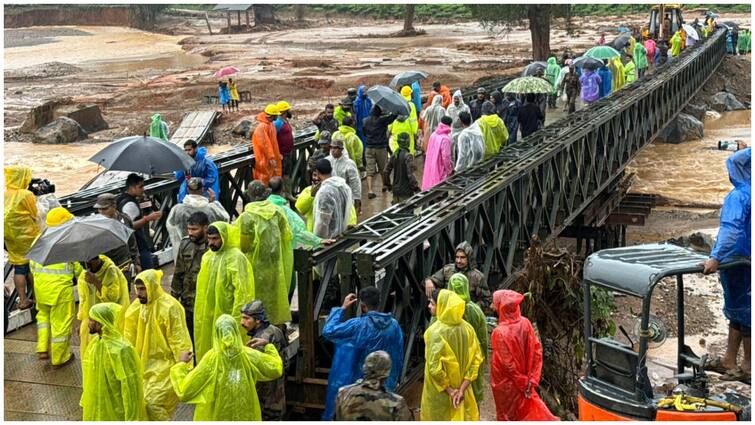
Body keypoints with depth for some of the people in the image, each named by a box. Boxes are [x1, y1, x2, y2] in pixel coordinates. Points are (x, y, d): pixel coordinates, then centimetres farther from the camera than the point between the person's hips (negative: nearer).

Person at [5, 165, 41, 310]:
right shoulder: (26, 195, -16)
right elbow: (36, 215, -10)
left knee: (19, 267, 8)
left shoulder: (5, 194, 1)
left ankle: (23, 300, 10)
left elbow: (6, 215, 8)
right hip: (27, 235, -5)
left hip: (10, 237, 5)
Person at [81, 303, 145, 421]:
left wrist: (131, 418, -19)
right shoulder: (96, 342, -1)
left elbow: (130, 385, -23)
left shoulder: (120, 349, -26)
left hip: (115, 412, -8)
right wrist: (84, 401, 17)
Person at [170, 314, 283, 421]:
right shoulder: (249, 355, -12)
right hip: (245, 417, 2)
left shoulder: (211, 359, -20)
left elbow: (184, 391, -17)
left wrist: (181, 364, -3)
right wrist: (268, 346, 17)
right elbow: (276, 368, 3)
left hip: (215, 418, -2)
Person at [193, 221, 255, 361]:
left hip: (226, 315, -8)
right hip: (207, 316, 8)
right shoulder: (208, 256, 10)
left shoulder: (236, 258, -15)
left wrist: (235, 319, -21)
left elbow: (241, 292, -18)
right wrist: (201, 315, 15)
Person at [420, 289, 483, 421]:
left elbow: (435, 367, -22)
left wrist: (449, 391, -12)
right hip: (462, 390, 4)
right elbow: (476, 359, -7)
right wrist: (462, 389, -10)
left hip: (439, 394, -4)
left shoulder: (435, 331, -20)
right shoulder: (468, 329, -6)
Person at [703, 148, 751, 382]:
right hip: (745, 260, 8)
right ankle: (729, 361, 26)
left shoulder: (738, 196, -20)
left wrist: (716, 258, -37)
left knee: (741, 312, 1)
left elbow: (730, 229, -32)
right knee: (736, 311, 16)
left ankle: (748, 367, 11)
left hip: (737, 262, -8)